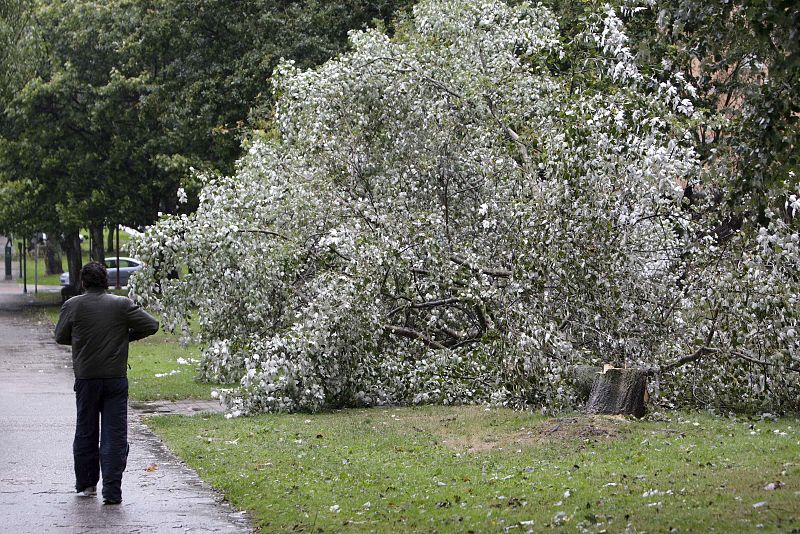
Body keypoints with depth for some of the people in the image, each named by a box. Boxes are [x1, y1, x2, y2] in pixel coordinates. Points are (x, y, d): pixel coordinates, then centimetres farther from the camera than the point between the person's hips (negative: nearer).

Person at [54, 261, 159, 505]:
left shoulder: (72, 306, -3)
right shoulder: (122, 305, -4)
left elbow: (60, 336, 8)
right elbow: (151, 325, -4)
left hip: (85, 377, 1)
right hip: (116, 378, -1)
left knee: (85, 432, 15)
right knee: (115, 435, 0)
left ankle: (86, 484, 25)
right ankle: (112, 491, -5)